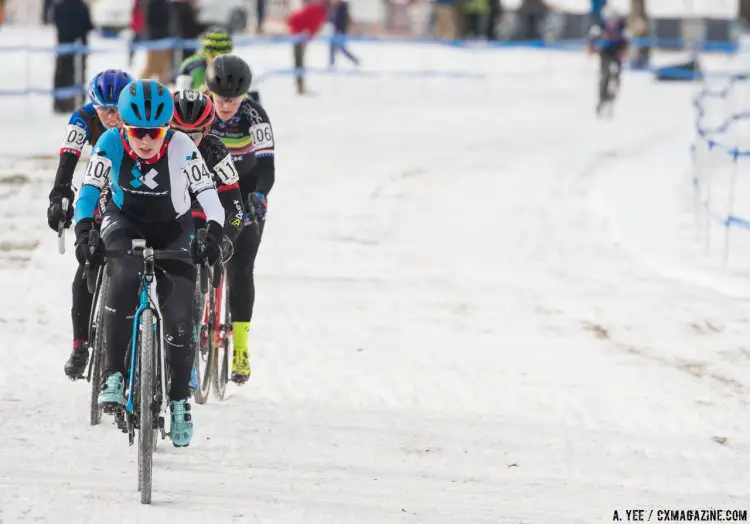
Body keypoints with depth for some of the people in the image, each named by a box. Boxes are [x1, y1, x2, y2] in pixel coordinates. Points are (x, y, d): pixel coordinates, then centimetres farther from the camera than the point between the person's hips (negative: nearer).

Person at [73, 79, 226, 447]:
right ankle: (113, 375, -26)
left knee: (179, 317, -10)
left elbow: (208, 195, -23)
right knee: (124, 279, -34)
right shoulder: (110, 144, -22)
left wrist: (213, 235, -40)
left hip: (173, 231, 0)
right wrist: (84, 233, -32)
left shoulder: (182, 148, -25)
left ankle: (180, 399, 14)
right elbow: (89, 191, -16)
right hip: (125, 224, 0)